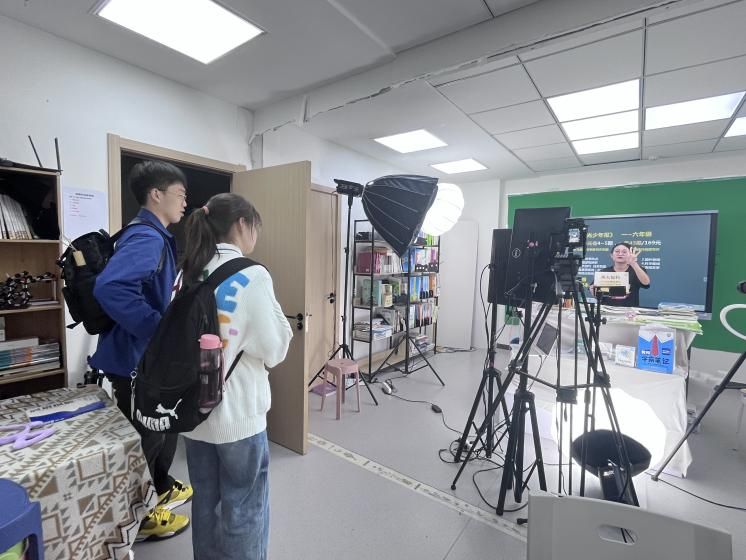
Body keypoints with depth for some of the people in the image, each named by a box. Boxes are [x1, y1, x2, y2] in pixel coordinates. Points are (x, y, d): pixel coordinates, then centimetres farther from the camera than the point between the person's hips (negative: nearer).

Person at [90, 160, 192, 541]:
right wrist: (162, 329, -31)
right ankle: (138, 518, 31)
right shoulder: (147, 238, -23)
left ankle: (161, 487, 47)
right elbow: (110, 287, -38)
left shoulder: (156, 237, 9)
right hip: (137, 356, -10)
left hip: (150, 353, 10)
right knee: (146, 437, 9)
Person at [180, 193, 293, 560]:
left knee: (205, 503, 24)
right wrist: (273, 311, 2)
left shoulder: (188, 273, 3)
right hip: (238, 413, -6)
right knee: (243, 509, 13)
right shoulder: (252, 275, -17)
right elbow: (274, 351, -14)